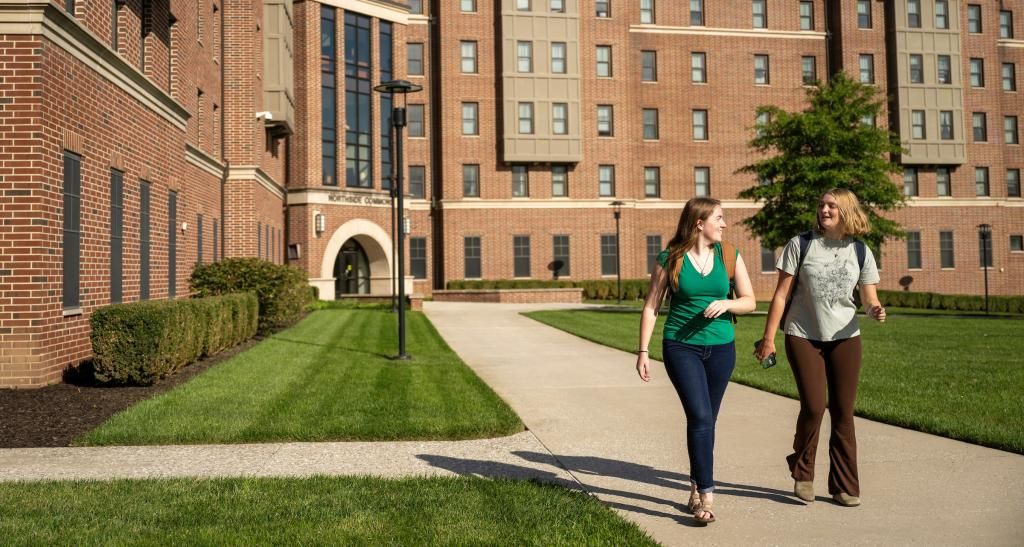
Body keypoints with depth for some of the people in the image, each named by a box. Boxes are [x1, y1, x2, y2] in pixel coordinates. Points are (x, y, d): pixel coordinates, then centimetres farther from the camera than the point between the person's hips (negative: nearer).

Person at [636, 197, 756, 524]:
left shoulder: (729, 256, 4)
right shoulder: (670, 259, -4)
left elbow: (750, 301, 6)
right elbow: (651, 307, -1)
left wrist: (725, 304, -15)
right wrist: (643, 351, -5)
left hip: (721, 348, 3)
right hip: (681, 347, -3)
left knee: (706, 420, 11)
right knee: (700, 417, -14)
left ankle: (695, 489, 27)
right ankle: (706, 495, -7)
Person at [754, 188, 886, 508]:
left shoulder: (860, 252, 3)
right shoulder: (800, 245, -3)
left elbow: (870, 300, 6)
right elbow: (781, 294, -3)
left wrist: (875, 311, -19)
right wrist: (768, 338, -6)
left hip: (844, 338, 2)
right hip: (803, 337, -2)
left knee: (843, 412, 3)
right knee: (813, 406, -10)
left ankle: (845, 487, 15)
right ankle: (802, 471, 15)